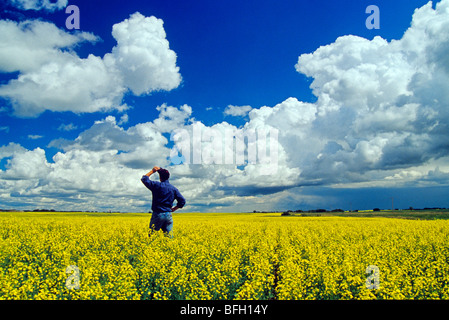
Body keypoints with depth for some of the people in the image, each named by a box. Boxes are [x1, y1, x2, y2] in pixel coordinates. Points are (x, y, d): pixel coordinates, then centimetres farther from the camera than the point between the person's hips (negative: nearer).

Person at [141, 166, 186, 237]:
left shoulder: (157, 185, -6)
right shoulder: (174, 188, 6)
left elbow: (144, 179, 6)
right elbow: (182, 201, 2)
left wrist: (152, 171, 16)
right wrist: (173, 209, 13)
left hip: (157, 214, -3)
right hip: (168, 215, 4)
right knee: (169, 236, 5)